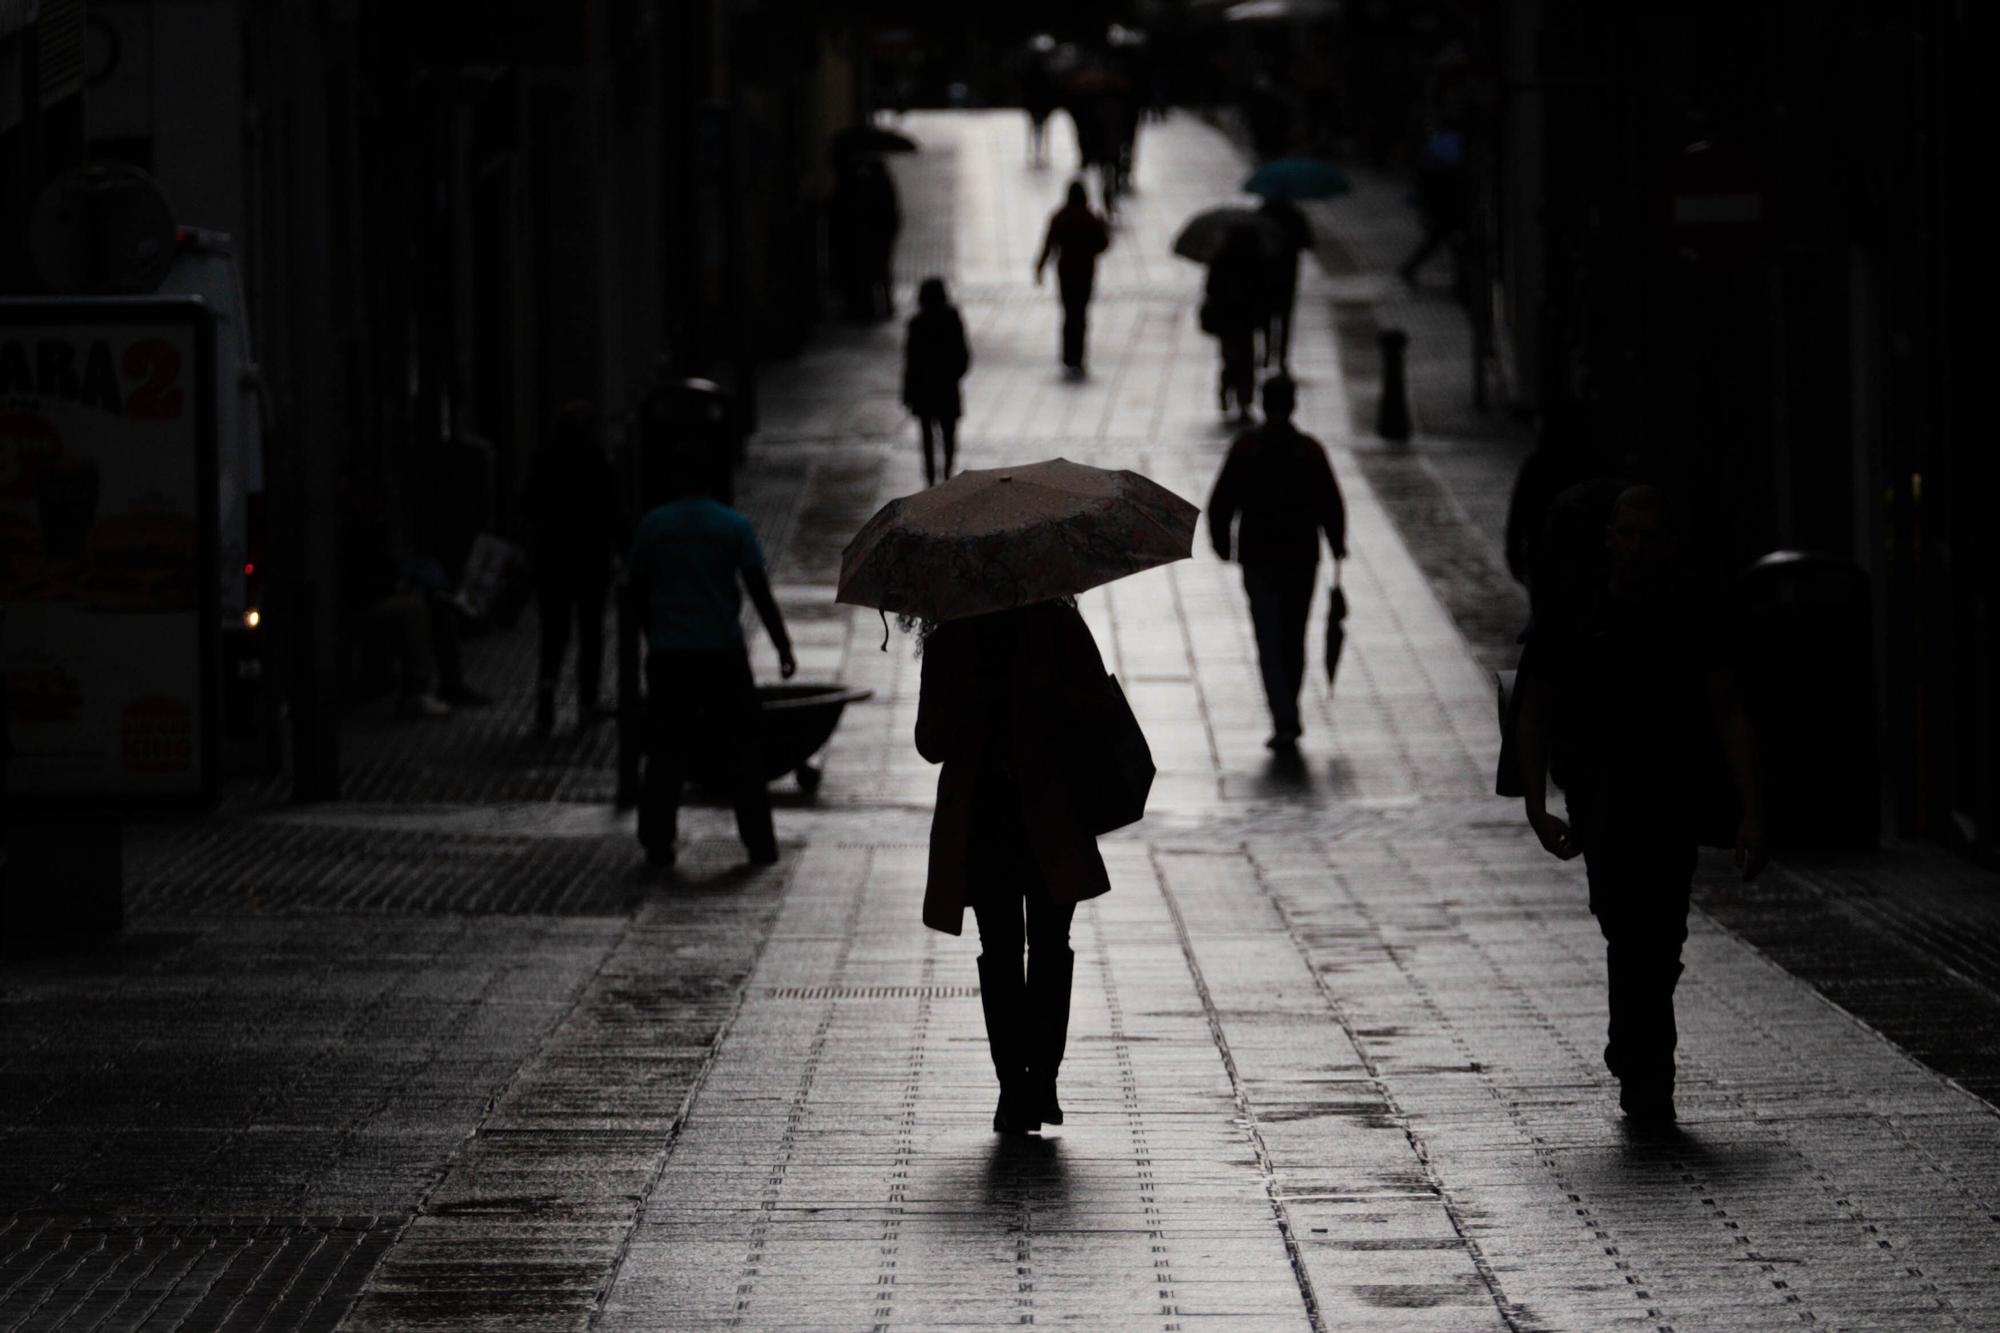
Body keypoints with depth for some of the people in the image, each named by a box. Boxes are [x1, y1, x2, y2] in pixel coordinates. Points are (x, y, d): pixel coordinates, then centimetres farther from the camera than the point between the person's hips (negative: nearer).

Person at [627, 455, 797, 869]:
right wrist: (782, 645, 3)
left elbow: (638, 592, 6)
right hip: (724, 652, 0)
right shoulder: (734, 525, -2)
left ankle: (657, 842, 5)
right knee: (739, 750, 7)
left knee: (665, 752, 8)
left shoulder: (652, 526, 0)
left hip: (668, 653, 1)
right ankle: (760, 845, 7)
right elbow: (760, 591, -4)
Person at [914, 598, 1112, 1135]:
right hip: (980, 823, 1)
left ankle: (1041, 1075, -6)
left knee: (1049, 944, -5)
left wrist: (1045, 695, -5)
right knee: (1001, 950, 3)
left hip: (1051, 818, -1)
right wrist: (970, 703, -6)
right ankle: (1014, 1081, 2)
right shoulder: (950, 641, 7)